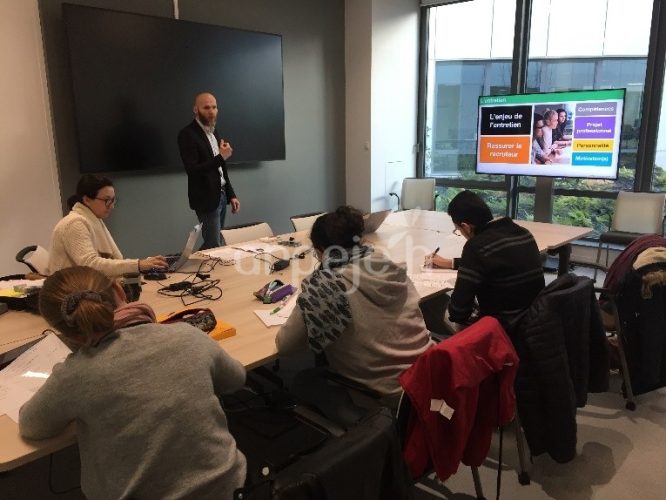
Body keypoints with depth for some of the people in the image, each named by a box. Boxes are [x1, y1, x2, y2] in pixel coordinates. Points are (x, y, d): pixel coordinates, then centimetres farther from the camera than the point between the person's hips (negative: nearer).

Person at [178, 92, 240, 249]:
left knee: (217, 244, 12)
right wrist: (221, 157, -27)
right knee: (213, 246, -6)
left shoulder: (213, 131, 13)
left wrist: (231, 194, 14)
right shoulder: (187, 134, -13)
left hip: (221, 195, 8)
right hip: (207, 199, -8)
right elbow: (192, 171, -22)